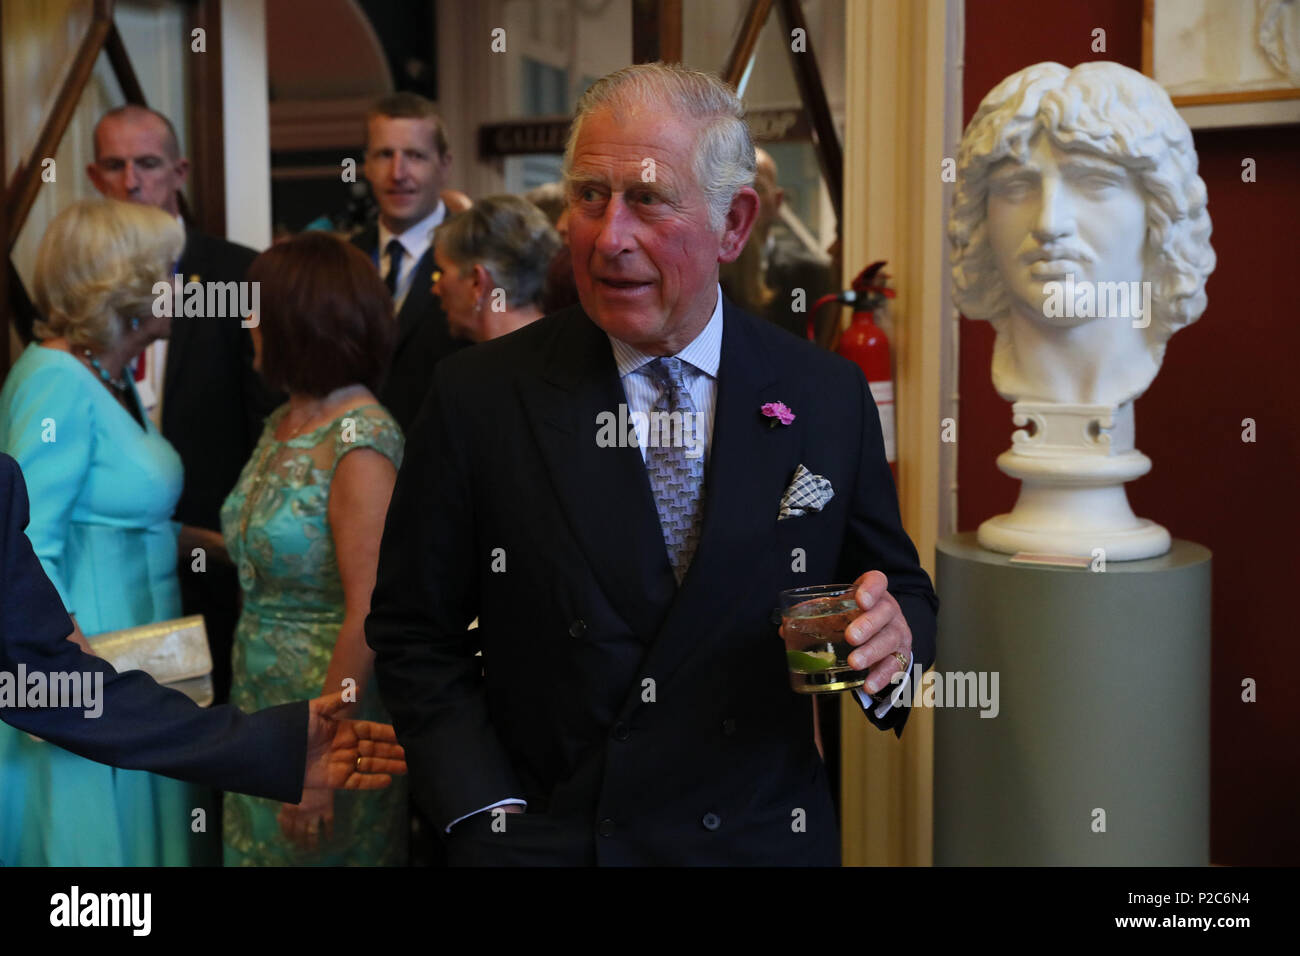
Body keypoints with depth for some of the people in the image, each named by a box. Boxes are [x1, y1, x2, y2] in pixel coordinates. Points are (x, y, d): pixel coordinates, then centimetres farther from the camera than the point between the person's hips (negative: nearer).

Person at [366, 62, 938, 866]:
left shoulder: (828, 399, -5)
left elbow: (899, 585, 5)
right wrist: (489, 816, -11)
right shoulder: (480, 400, -9)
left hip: (762, 838, 2)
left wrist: (895, 635, -17)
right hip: (542, 837, -2)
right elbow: (414, 635, -3)